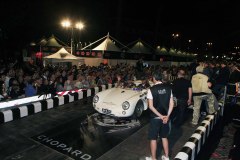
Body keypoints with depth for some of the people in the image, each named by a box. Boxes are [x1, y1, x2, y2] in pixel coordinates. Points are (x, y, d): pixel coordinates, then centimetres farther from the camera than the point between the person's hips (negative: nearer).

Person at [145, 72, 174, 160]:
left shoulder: (151, 89, -13)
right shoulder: (168, 88, -1)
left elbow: (151, 106, -16)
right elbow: (171, 104, -2)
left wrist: (161, 116, -13)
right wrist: (167, 116, -4)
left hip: (155, 117, -5)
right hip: (166, 117, 5)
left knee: (153, 138, 10)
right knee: (164, 137, 20)